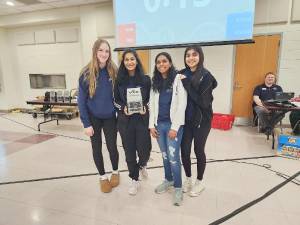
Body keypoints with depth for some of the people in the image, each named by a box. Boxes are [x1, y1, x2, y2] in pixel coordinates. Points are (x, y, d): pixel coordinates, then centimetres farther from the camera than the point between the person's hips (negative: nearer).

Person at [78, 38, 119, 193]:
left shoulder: (113, 72, -6)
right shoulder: (86, 73, -12)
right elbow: (81, 100, -9)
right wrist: (86, 123, -12)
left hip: (110, 117, 1)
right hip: (93, 118, 0)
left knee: (112, 147, 5)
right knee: (97, 148, 11)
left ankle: (115, 172, 34)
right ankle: (102, 176, 33)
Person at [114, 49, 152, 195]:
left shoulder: (145, 79, 0)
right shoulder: (119, 80, 2)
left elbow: (150, 98, 6)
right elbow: (115, 100, 6)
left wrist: (145, 108, -12)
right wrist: (123, 108, -12)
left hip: (142, 119, -1)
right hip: (125, 120, 1)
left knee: (144, 149, -1)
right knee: (129, 151, 7)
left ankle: (142, 165, 37)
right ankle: (134, 180, 27)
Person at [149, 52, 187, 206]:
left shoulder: (178, 79, -6)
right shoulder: (155, 82, 10)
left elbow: (182, 104, -11)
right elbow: (152, 104, 11)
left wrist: (175, 127, -14)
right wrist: (151, 125, 5)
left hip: (173, 124, -5)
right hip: (159, 124, 5)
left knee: (173, 157, -2)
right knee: (165, 155, 16)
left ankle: (178, 187, 17)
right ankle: (168, 180, 36)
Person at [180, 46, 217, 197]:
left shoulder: (206, 76, -11)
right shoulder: (182, 74, 1)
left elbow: (200, 99, -19)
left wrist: (186, 83, -20)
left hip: (202, 119, -3)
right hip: (186, 119, 4)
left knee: (198, 150, 8)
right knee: (184, 150, 6)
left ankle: (199, 182, 30)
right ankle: (188, 179, 31)